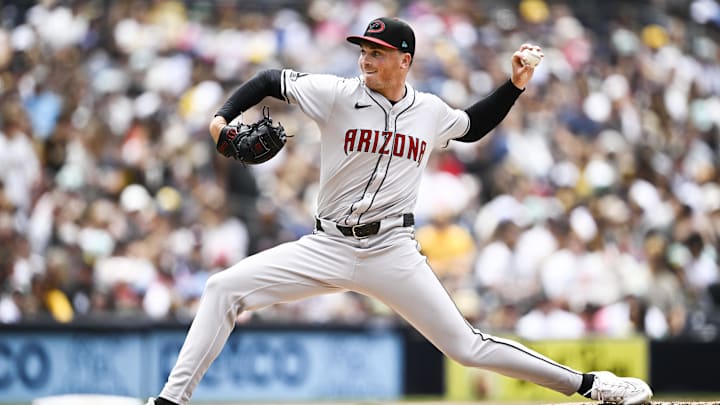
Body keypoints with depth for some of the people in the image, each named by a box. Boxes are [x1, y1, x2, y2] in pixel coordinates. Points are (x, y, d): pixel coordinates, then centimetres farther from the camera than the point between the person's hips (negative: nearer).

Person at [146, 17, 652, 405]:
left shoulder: (431, 112, 4)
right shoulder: (339, 95, -4)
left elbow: (474, 126, 26)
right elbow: (269, 80, 2)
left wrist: (516, 84, 14)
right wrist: (224, 118, -13)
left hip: (393, 252, 0)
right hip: (328, 247, 0)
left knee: (467, 346, -6)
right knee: (224, 288, -16)